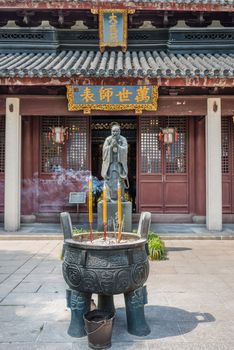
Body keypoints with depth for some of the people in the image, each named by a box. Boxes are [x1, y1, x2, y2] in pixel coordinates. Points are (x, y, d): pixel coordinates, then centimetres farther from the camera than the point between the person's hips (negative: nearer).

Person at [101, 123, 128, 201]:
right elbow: (104, 149, -3)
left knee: (120, 180, -6)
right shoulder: (108, 139, 5)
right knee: (109, 179, -8)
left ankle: (121, 196, -1)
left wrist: (117, 145, -23)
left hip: (120, 162, 0)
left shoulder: (123, 139, 4)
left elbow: (125, 149, -8)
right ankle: (108, 197, -5)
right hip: (110, 162, 0)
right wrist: (111, 145, -19)